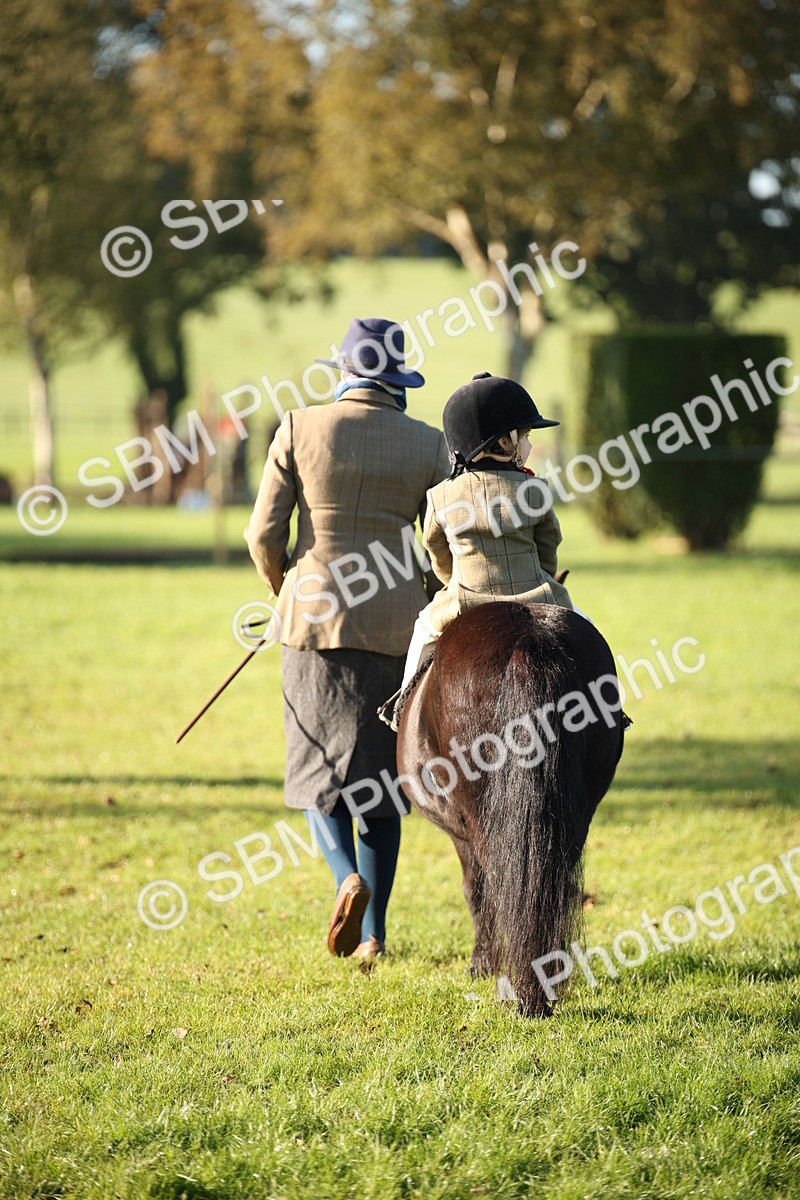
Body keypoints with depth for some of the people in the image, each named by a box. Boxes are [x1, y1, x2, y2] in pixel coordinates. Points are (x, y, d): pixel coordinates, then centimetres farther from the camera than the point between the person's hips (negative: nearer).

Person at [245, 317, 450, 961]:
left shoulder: (300, 430, -4)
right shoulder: (429, 446, -1)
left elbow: (264, 534, -3)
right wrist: (432, 613, 19)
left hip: (315, 617, -1)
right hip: (397, 627, 1)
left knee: (318, 764, 10)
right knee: (381, 772, 11)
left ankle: (348, 877, -17)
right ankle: (373, 932, 9)